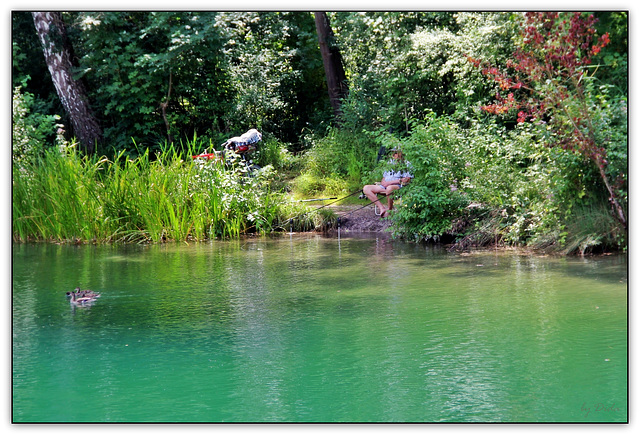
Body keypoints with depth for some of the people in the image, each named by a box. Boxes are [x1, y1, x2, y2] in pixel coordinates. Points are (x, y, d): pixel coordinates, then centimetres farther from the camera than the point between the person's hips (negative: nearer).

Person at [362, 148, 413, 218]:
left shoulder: (406, 164, 5)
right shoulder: (390, 163, 27)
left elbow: (407, 180, -7)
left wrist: (390, 182, -12)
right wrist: (382, 181, 3)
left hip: (398, 186, -7)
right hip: (385, 186, 7)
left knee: (389, 188, -45)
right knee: (366, 188, -14)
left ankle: (389, 210, -23)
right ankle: (382, 208, -22)